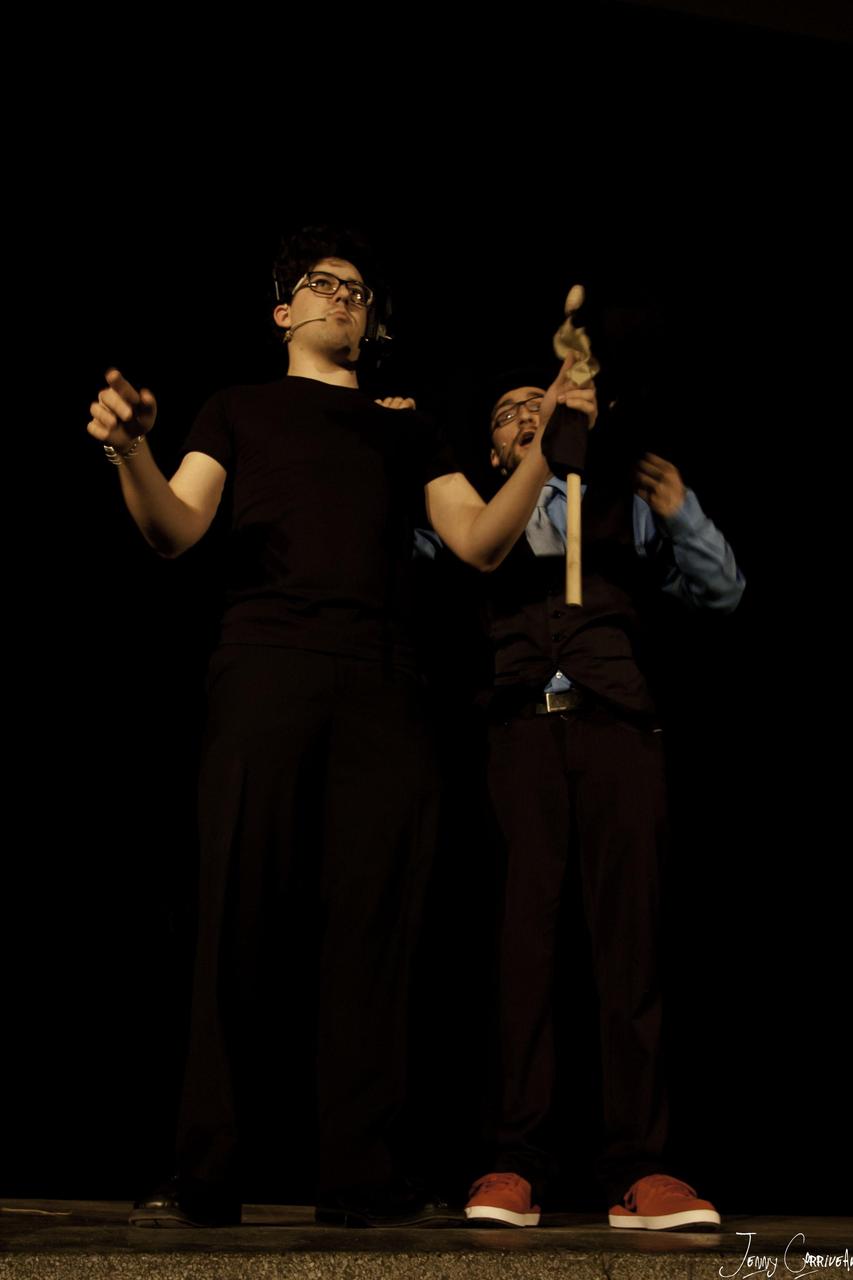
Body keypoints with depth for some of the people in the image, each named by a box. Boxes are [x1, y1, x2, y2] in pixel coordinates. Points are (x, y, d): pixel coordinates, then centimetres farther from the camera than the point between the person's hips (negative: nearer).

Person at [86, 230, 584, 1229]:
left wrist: (546, 442, 2)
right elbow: (177, 532, 7)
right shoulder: (242, 408, 21)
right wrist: (130, 452, -13)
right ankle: (204, 1178, -1)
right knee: (237, 917, -6)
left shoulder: (405, 425, 27)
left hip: (382, 685, 2)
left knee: (372, 920, -4)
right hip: (264, 668, -2)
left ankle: (359, 1176, 0)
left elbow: (480, 541, 14)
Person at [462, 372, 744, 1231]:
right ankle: (516, 1166, -6)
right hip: (518, 731, -1)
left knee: (629, 938, -6)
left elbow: (723, 592, 22)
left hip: (615, 726, 1)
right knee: (523, 936, -8)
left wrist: (683, 515, 8)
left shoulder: (623, 507, 24)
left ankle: (637, 1171, -5)